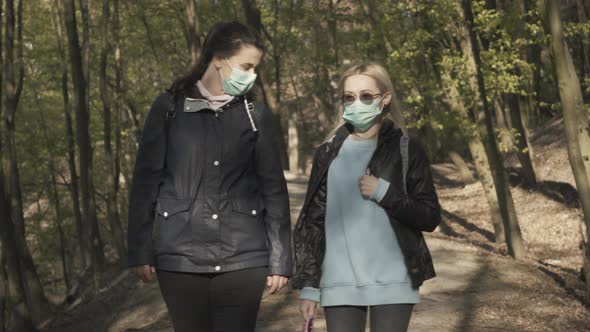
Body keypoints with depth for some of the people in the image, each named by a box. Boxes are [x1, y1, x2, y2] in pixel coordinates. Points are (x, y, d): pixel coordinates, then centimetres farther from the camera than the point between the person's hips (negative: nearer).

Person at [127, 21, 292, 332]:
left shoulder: (256, 115, 6)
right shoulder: (169, 107, 2)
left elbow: (274, 189, 6)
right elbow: (146, 181, 2)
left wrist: (280, 260, 1)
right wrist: (140, 251, -2)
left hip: (243, 257, 1)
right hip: (181, 255, -1)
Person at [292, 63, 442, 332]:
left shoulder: (406, 151, 3)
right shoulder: (328, 154, 9)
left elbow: (430, 218, 1)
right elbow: (311, 222, 9)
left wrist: (384, 193, -13)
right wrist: (308, 285, 4)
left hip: (393, 284, -2)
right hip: (339, 285, 2)